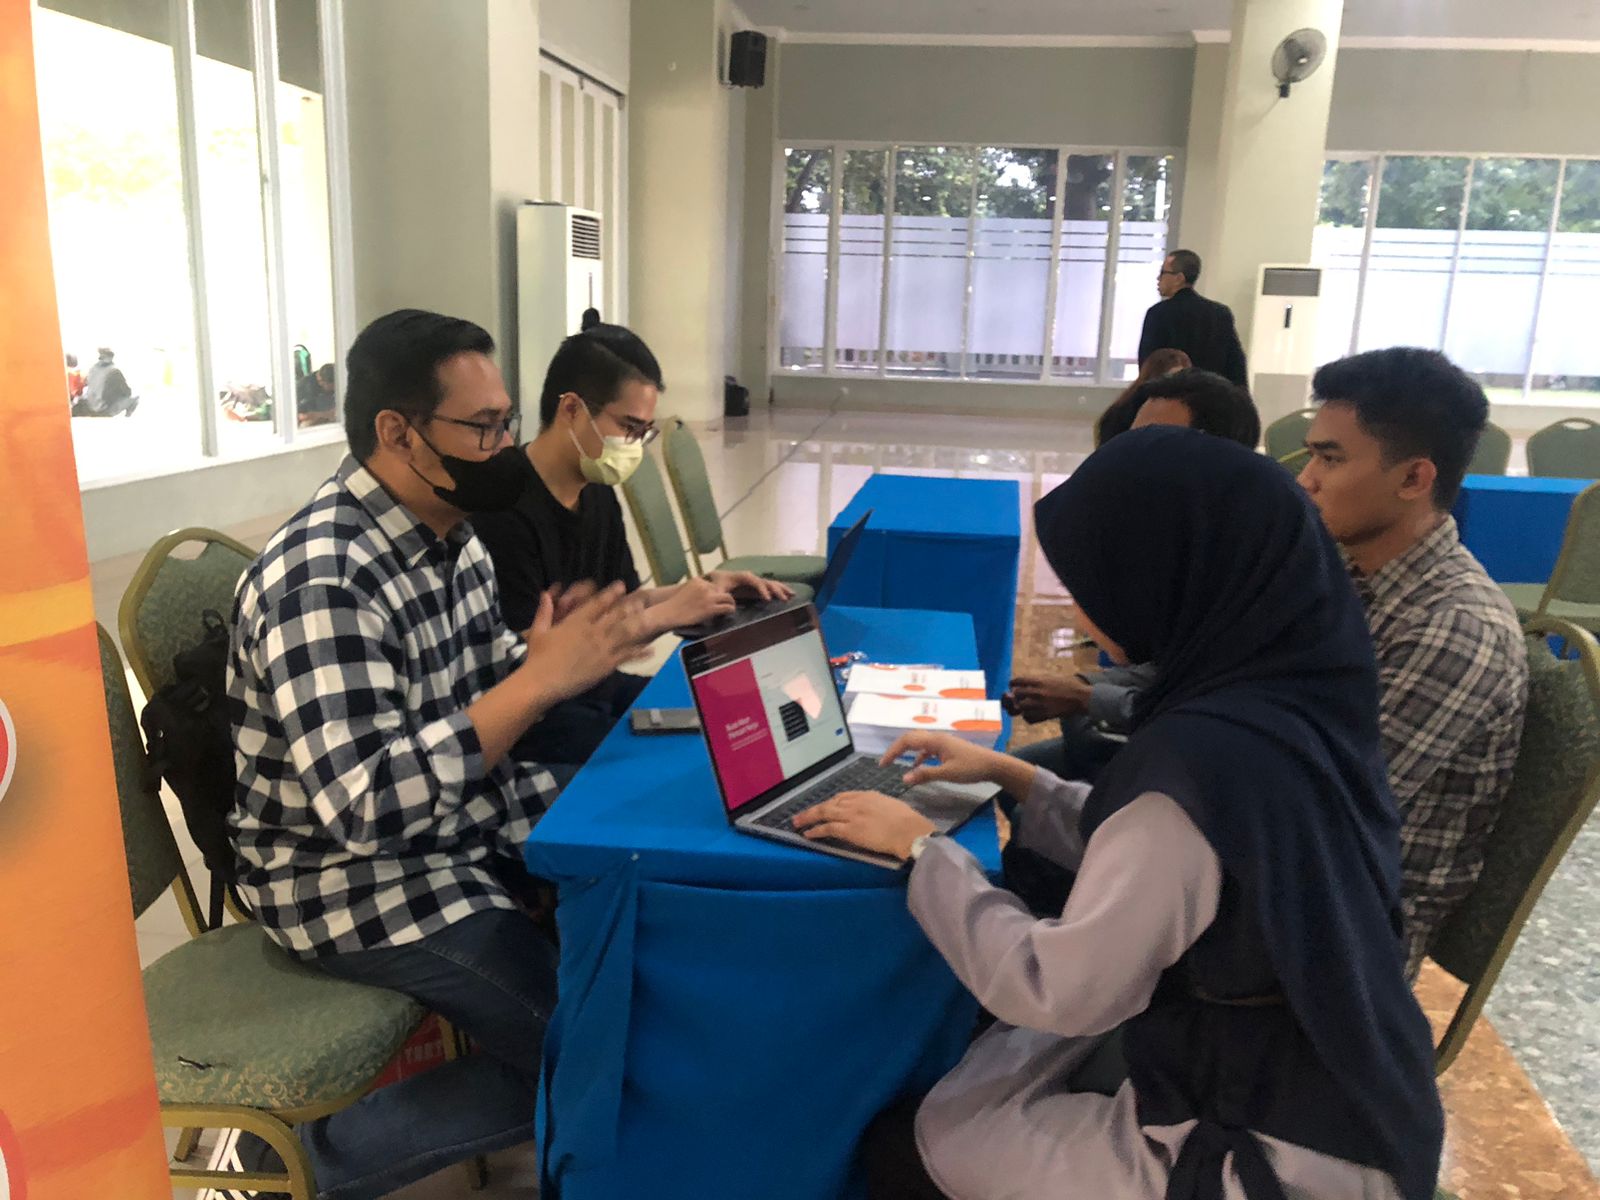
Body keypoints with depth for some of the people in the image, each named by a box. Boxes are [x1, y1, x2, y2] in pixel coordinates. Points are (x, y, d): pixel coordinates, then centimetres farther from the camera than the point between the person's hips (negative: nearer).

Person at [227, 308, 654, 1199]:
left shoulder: (449, 534, 0)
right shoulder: (322, 581, -28)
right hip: (359, 878, -8)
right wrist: (542, 679, -35)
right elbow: (366, 806, -35)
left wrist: (561, 655, -12)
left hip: (469, 818, 9)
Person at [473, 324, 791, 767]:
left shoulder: (599, 494, 6)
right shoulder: (502, 509, -23)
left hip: (597, 687, 9)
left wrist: (704, 588, -3)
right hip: (533, 715, -8)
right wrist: (667, 614, -23)